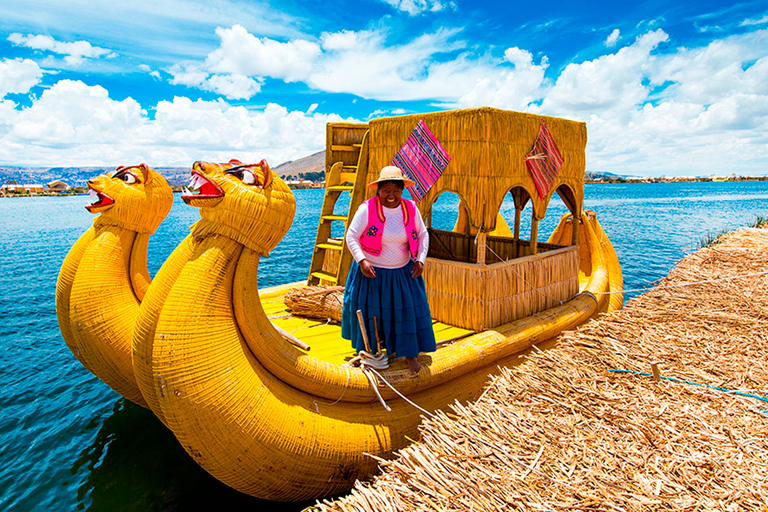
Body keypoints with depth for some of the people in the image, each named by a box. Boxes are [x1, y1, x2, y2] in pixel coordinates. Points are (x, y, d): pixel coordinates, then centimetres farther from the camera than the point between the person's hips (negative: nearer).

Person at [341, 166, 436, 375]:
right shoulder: (367, 209, -14)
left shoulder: (411, 209, -4)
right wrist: (362, 261, -24)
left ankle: (409, 354, 20)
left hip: (403, 272, 3)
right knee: (369, 310, 10)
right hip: (371, 271, -2)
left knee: (408, 310, 3)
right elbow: (351, 236, -12)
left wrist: (420, 259, -8)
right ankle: (367, 349, 33)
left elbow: (423, 234, 6)